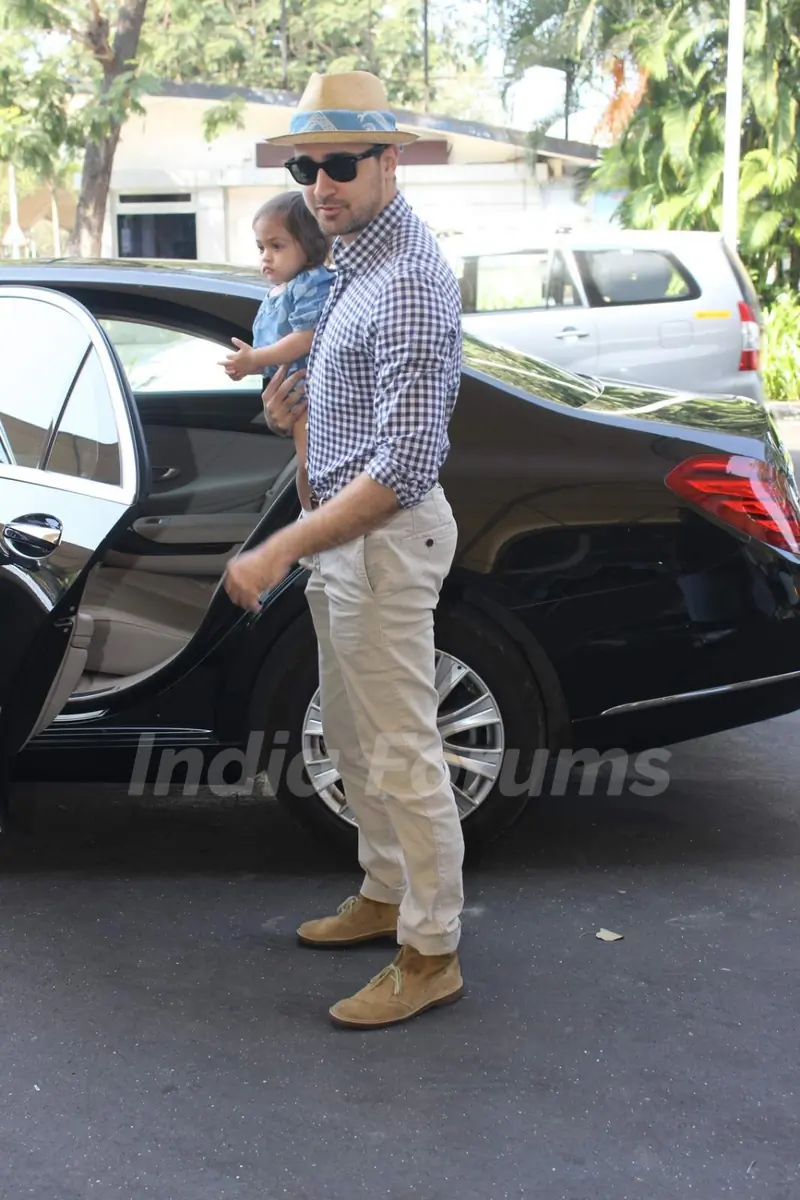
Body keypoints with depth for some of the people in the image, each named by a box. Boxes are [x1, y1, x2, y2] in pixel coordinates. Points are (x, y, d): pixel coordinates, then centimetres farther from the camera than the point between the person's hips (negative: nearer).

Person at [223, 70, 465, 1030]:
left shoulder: (407, 281, -21)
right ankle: (386, 893, 37)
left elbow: (406, 465, -28)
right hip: (341, 527, 10)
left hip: (384, 537, -10)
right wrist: (299, 406, 5)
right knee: (352, 735, 20)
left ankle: (430, 956, 11)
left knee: (401, 752, -1)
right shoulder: (356, 258, 10)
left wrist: (280, 552, -28)